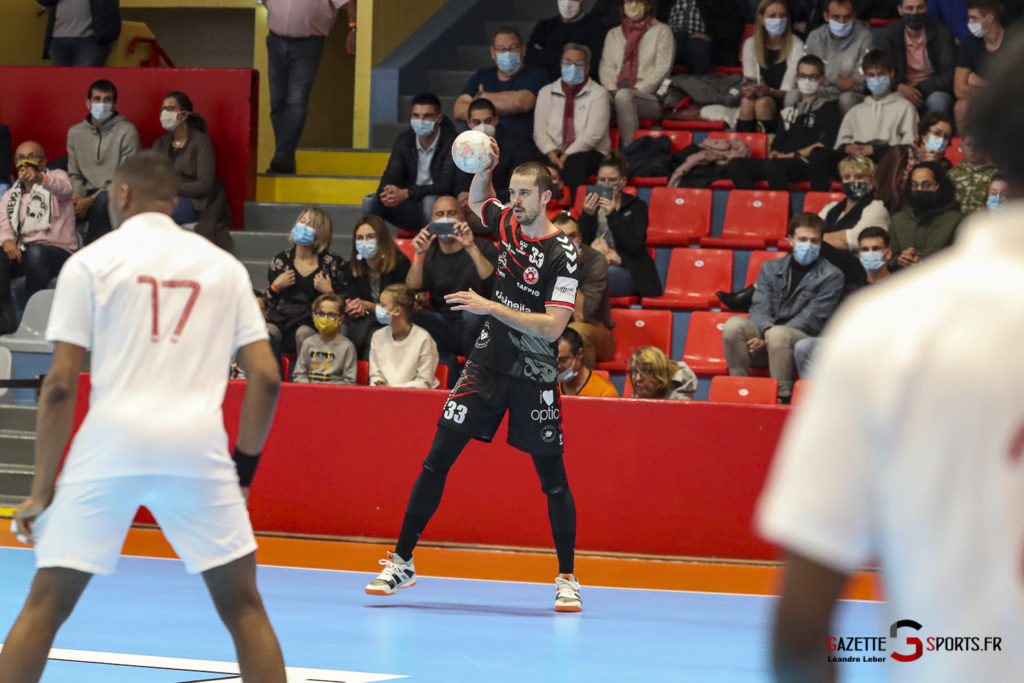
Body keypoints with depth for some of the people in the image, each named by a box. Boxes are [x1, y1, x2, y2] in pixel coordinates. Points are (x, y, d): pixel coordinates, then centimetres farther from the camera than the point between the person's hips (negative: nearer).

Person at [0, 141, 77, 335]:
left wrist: (40, 178, -43)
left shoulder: (56, 176, 9)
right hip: (22, 252, 4)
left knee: (36, 253, -38)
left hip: (58, 250, -4)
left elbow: (63, 188, -18)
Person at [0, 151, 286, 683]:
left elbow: (60, 385, 0)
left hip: (113, 441, -1)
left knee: (44, 606, 5)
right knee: (243, 608, 12)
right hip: (199, 445, 2)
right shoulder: (223, 266, 14)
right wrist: (243, 468, 17)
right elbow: (266, 378, 7)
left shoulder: (91, 262, 6)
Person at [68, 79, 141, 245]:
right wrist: (77, 195, -9)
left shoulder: (127, 132, -3)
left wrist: (91, 200, -17)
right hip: (88, 194, 4)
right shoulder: (75, 133, 14)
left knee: (102, 201, -39)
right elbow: (74, 175, 16)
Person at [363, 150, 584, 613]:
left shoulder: (562, 254, -14)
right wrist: (484, 170, 6)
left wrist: (490, 307, -22)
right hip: (488, 362, 5)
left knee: (552, 476, 0)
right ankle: (401, 562, 2)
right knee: (438, 458, -2)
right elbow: (477, 201, 28)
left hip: (535, 375, -5)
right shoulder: (508, 224, 4)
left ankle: (567, 579, 13)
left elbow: (552, 327, -21)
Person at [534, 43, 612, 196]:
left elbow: (593, 134, -7)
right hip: (555, 154, 3)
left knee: (573, 164, -39)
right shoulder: (547, 92, 18)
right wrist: (552, 154, -12)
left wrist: (566, 156, -16)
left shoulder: (598, 94, 5)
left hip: (589, 154, -3)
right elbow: (539, 131, 8)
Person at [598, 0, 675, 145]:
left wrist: (636, 90, -12)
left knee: (623, 96, -39)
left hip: (650, 97, -3)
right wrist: (612, 90, -6)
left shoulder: (662, 31, 9)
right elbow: (606, 67, 15)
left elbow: (662, 70, -1)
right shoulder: (614, 34, 23)